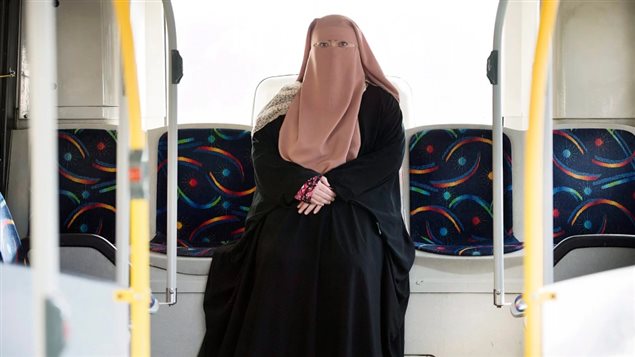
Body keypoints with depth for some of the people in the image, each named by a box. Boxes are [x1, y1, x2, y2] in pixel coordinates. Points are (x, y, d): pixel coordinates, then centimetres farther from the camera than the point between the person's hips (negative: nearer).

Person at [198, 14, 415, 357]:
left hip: (354, 219, -1)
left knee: (352, 273, -25)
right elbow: (263, 151, 3)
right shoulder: (289, 101, 13)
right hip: (291, 215, 1)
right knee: (283, 271, -23)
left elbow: (390, 156, -3)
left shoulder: (380, 102, 10)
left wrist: (334, 186, -16)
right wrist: (303, 184, -17)